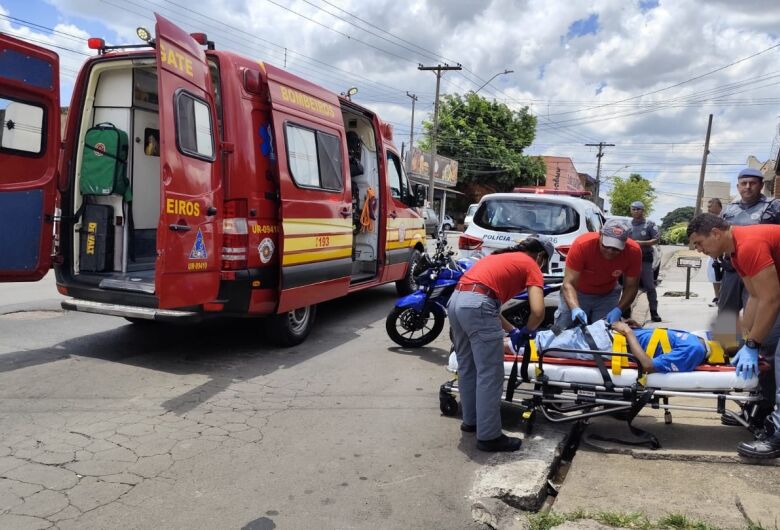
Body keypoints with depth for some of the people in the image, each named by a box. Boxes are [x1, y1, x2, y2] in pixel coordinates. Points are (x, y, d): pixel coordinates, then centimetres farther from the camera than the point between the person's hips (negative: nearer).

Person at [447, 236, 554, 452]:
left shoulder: (501, 257, 32)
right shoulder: (531, 266, 10)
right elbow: (538, 311, -4)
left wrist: (512, 331, 34)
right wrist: (526, 331, 16)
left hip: (456, 300, 9)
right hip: (477, 305, -9)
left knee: (467, 367, 21)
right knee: (490, 375, 1)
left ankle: (471, 421, 35)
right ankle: (489, 436, 9)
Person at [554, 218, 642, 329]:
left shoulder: (633, 251, -25)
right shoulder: (582, 245, -33)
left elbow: (631, 287, -15)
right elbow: (568, 283, -32)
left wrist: (618, 310, -33)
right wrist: (575, 308, -50)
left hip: (607, 296, 2)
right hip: (578, 293, -1)